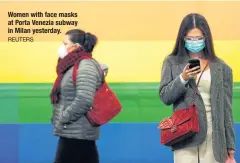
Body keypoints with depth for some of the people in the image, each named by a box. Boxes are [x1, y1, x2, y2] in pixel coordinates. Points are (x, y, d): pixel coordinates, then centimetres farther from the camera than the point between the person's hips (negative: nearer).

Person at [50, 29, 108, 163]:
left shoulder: (85, 66, -15)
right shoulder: (73, 65, 14)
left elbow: (84, 101, -26)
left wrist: (64, 118, -17)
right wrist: (58, 118, 9)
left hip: (77, 133, -9)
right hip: (75, 132, 9)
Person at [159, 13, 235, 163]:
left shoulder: (221, 68, 3)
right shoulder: (172, 62, 5)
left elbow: (226, 108, 5)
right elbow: (165, 97, 0)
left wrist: (230, 144, 5)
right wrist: (182, 78, -16)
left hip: (213, 135, 1)